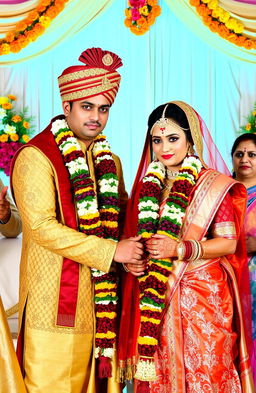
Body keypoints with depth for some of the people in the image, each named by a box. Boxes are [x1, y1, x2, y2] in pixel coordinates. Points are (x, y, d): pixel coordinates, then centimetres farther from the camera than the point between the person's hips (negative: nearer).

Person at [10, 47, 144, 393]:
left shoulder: (110, 161, 15)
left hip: (100, 299, 6)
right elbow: (41, 226, -17)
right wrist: (112, 251, -16)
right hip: (55, 300, -6)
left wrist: (134, 249, 1)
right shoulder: (36, 157, -8)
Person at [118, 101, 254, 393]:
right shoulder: (146, 186, 11)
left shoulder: (214, 184, -2)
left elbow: (229, 242, -9)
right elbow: (135, 236, 18)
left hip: (202, 299, -3)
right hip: (153, 300, 4)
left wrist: (180, 249, -21)